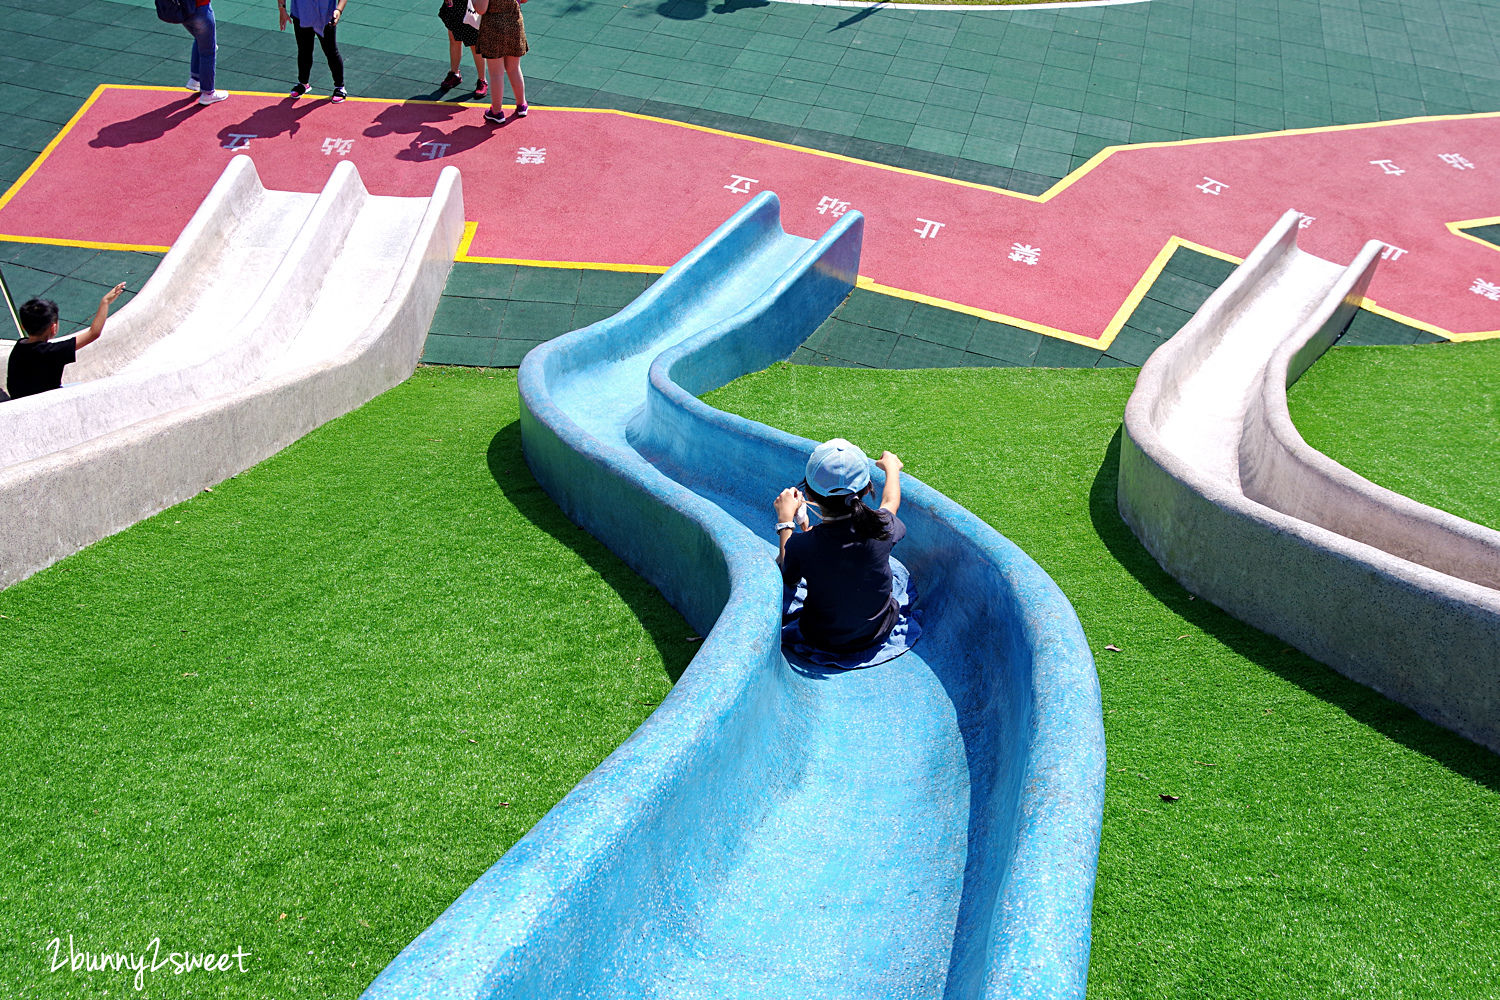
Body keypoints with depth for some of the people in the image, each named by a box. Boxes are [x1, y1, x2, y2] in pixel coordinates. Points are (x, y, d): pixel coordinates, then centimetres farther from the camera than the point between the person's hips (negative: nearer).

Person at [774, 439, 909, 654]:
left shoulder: (801, 545, -30)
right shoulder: (881, 527, -26)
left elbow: (788, 579, -4)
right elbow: (890, 503, 2)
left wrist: (785, 520, 5)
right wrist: (891, 467, 24)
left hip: (823, 640, -1)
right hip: (879, 633, 1)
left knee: (779, 563, 21)